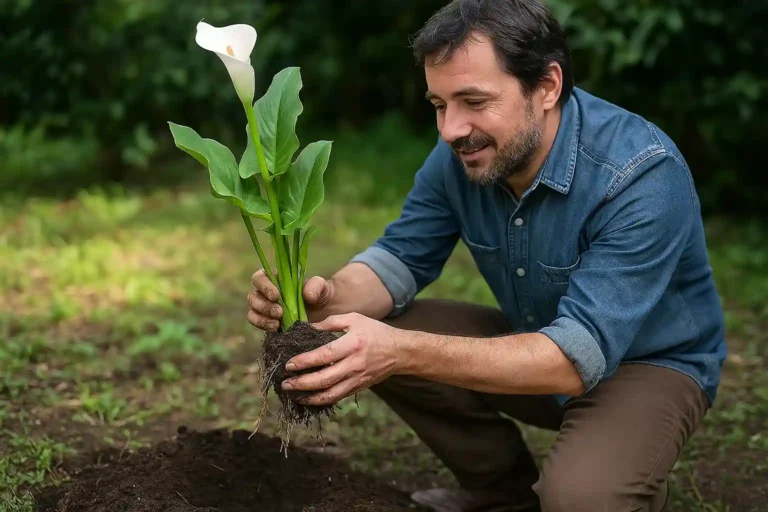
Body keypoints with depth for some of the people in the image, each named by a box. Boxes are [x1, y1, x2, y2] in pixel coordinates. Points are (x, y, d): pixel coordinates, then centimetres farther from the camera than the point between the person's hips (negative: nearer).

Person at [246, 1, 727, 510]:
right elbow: (401, 258, -5)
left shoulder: (642, 177, -33)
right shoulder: (462, 154, -13)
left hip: (651, 363, -6)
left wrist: (404, 352, -49)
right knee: (370, 343, -11)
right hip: (539, 344, 6)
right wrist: (325, 297, -29)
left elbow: (581, 354, -39)